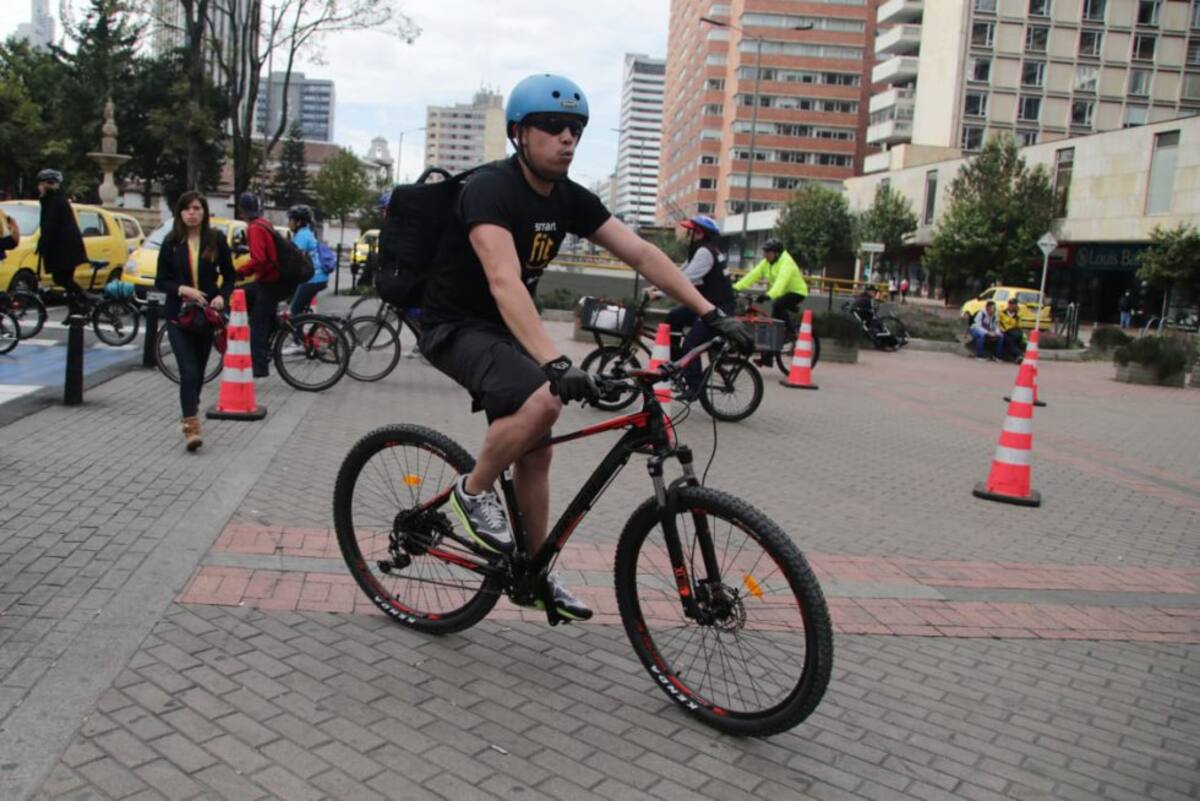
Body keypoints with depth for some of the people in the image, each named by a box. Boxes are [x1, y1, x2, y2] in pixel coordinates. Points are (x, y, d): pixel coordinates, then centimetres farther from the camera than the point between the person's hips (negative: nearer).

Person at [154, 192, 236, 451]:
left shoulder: (216, 240, 0)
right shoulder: (171, 243, 0)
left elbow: (229, 276, 7)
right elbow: (160, 281, 2)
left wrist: (222, 296, -12)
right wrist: (183, 289, -17)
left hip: (206, 315, 1)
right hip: (178, 315, -1)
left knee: (198, 371, 12)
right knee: (188, 372, -12)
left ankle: (191, 416, 32)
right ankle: (191, 427, -13)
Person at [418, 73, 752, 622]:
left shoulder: (569, 199, -1)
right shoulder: (490, 188, -24)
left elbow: (640, 253, -5)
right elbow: (505, 282, -39)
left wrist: (711, 313, -14)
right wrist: (556, 362, -51)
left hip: (506, 330, 8)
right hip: (456, 327, -8)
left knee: (535, 450, 7)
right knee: (541, 401, -32)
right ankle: (473, 491, -5)